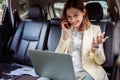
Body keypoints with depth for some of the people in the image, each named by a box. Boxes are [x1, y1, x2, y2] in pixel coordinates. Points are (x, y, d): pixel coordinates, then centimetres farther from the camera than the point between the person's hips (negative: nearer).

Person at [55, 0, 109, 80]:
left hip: (87, 72, -2)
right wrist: (65, 34, -5)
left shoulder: (95, 29, 3)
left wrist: (95, 47, -19)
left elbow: (100, 61, 0)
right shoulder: (67, 30, 12)